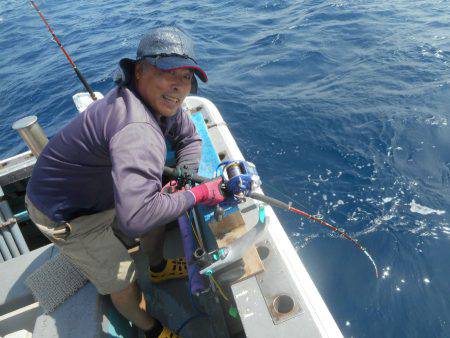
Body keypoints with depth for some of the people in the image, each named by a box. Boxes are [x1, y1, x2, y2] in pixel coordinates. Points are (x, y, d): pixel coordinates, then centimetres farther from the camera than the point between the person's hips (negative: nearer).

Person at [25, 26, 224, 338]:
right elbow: (135, 219, -52)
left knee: (158, 207, 20)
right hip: (65, 215, -8)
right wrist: (197, 195, -38)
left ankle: (158, 268, 50)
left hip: (104, 192, 8)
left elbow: (189, 138, 4)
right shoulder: (137, 130, -43)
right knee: (123, 283, 1)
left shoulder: (160, 101, -11)